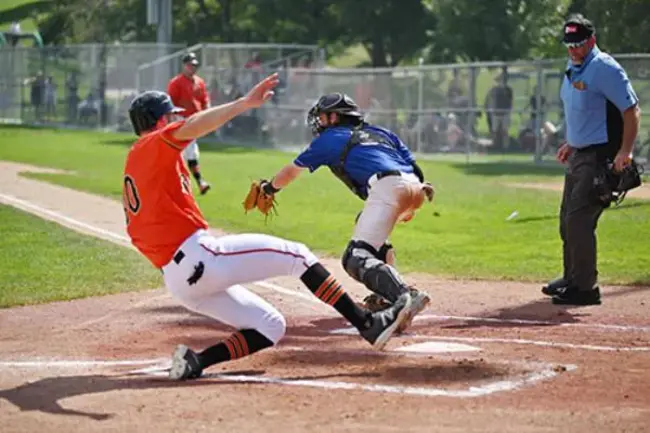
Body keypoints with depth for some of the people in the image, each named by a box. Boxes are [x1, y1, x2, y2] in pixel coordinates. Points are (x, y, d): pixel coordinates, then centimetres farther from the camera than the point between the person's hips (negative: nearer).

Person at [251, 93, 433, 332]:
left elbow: (292, 170, 32)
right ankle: (386, 297, 25)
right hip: (414, 188, 7)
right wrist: (409, 208, 23)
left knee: (356, 259, -15)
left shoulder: (330, 139, 21)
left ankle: (405, 297, -42)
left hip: (386, 188, -7)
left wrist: (269, 188, 49)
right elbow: (414, 167, 23)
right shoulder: (382, 133, 34)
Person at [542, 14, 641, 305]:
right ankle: (572, 279, 30)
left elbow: (631, 110, -20)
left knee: (579, 220, -13)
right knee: (568, 219, 16)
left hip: (599, 156, -10)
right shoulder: (573, 67, 11)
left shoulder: (604, 69, -17)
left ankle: (585, 288, -8)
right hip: (578, 155, 10)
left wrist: (624, 152, -26)